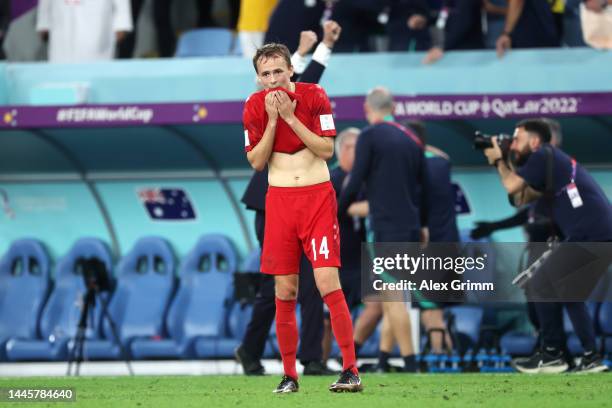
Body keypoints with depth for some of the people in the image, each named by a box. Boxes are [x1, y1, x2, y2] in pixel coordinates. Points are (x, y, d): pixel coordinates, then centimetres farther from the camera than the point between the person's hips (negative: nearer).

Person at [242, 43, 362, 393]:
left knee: (328, 282, -14)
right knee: (285, 292, 2)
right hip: (279, 200, 3)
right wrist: (273, 119, -12)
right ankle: (289, 375, 9)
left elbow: (327, 150, -12)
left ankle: (351, 370, -12)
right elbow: (256, 161, -3)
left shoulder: (314, 96, -5)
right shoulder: (255, 106, 2)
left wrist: (291, 117, -16)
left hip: (317, 196, -3)